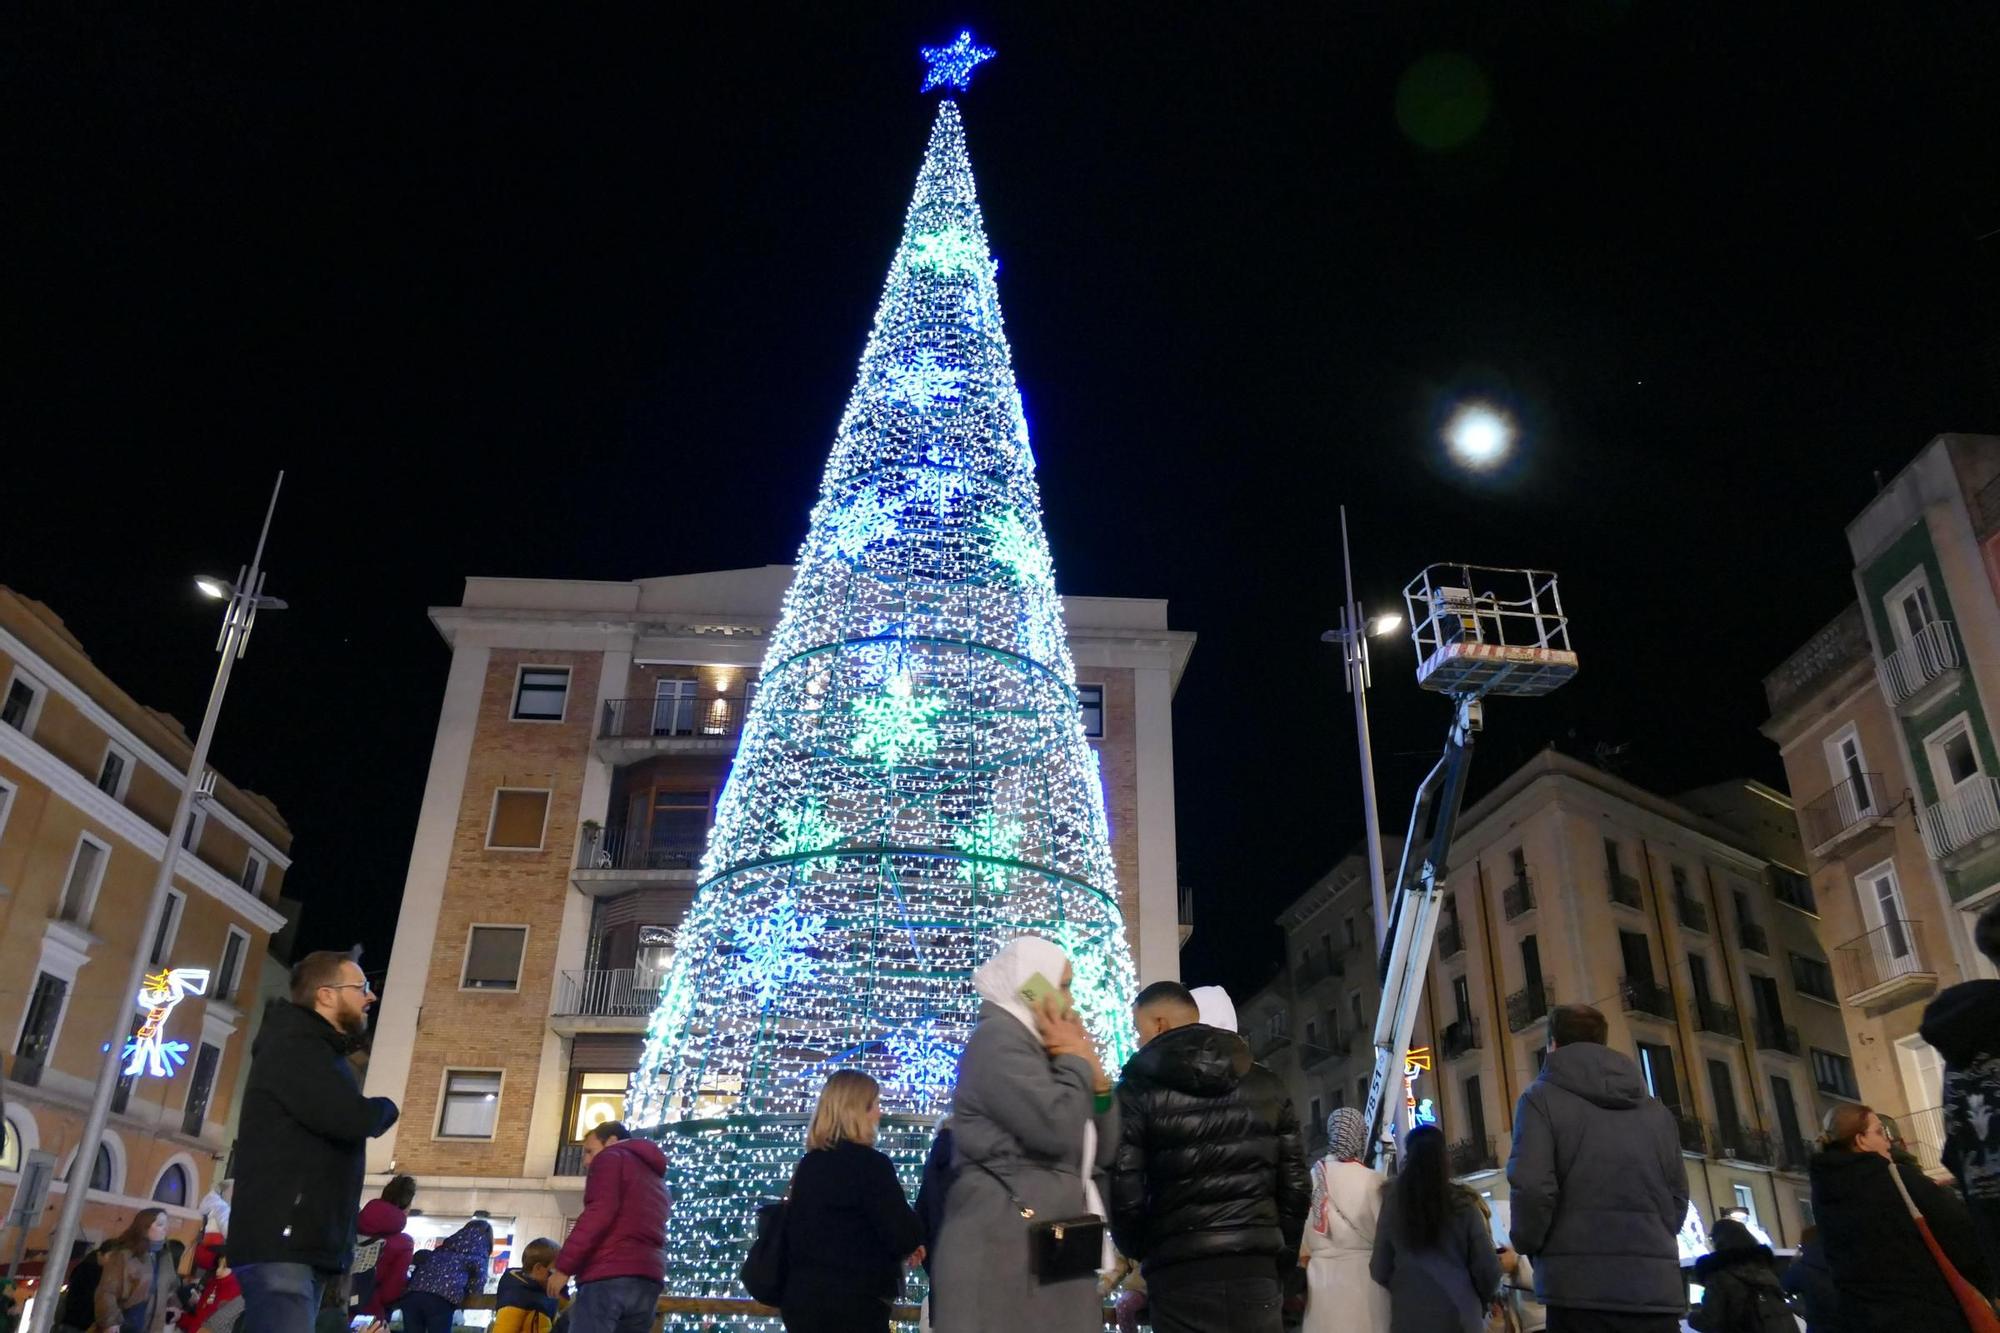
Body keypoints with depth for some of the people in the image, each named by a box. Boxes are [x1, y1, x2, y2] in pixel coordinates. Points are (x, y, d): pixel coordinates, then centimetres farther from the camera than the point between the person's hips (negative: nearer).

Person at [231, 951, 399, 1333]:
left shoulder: (319, 1053, 22)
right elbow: (352, 1119, -21)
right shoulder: (294, 1047, -11)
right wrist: (385, 1109, -2)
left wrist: (371, 1112, 0)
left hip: (304, 1244, 10)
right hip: (281, 1243, -10)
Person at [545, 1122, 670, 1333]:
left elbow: (600, 1212, -8)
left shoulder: (610, 1157, 9)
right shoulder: (656, 1178, 32)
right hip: (648, 1280, 7)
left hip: (609, 1276, -7)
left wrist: (564, 1266, -8)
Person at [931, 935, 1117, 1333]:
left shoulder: (1041, 1051, 22)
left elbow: (1101, 1155, 20)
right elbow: (1056, 1130, -20)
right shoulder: (997, 1038, -7)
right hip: (1007, 1249, -9)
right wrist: (1077, 1060, -4)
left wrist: (1096, 1079, 6)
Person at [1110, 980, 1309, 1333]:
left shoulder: (1138, 1089, -4)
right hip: (1256, 1270, 3)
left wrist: (1139, 1251, 12)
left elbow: (1124, 1192, -7)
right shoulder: (1266, 1085, 9)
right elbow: (1296, 1185, 7)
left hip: (1179, 1274, -3)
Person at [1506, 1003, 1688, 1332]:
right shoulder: (1657, 1111, 15)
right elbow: (1678, 1198, 16)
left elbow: (1532, 1186, -13)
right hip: (1656, 1286, 5)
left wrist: (1527, 1244, 4)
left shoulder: (1542, 1097, -2)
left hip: (1580, 1286, -5)